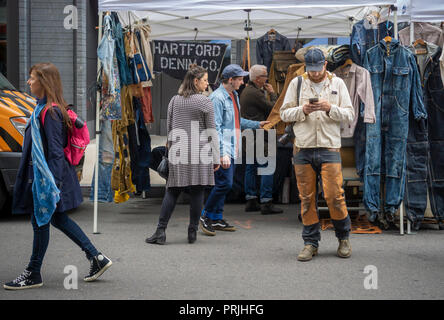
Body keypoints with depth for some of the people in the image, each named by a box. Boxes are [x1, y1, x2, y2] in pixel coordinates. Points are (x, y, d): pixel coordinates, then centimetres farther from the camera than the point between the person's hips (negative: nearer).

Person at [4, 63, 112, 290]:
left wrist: (53, 183, -24)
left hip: (47, 175, -10)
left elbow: (55, 150, -22)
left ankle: (33, 275, 13)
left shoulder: (49, 112, -18)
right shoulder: (44, 109, 12)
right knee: (58, 219, 16)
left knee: (40, 221, 0)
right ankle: (97, 258, 19)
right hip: (40, 174, 10)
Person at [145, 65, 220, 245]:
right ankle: (192, 233, 7)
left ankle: (161, 231, 0)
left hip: (177, 152, 4)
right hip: (199, 154, -4)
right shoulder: (205, 102, -4)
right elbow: (211, 132, -3)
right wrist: (216, 158, 1)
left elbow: (169, 127, 13)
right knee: (197, 192, 3)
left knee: (172, 191, 6)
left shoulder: (174, 100, 9)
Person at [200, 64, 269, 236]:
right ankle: (206, 215, 3)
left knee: (224, 184, 11)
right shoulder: (217, 98, -15)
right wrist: (222, 153, -24)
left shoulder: (234, 96, 16)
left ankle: (217, 219, 18)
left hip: (231, 149, 10)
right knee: (224, 184, -11)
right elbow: (216, 128, -20)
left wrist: (257, 124, 27)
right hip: (222, 150, -9)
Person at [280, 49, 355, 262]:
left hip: (329, 148, -1)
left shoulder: (337, 83, 9)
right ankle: (310, 242, 14)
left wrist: (330, 108, -13)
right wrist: (302, 110, -11)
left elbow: (349, 115, 4)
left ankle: (343, 238, 15)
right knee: (306, 198, 3)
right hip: (303, 149, 1)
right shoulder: (296, 83, 9)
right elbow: (284, 113, 7)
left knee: (334, 195, -6)